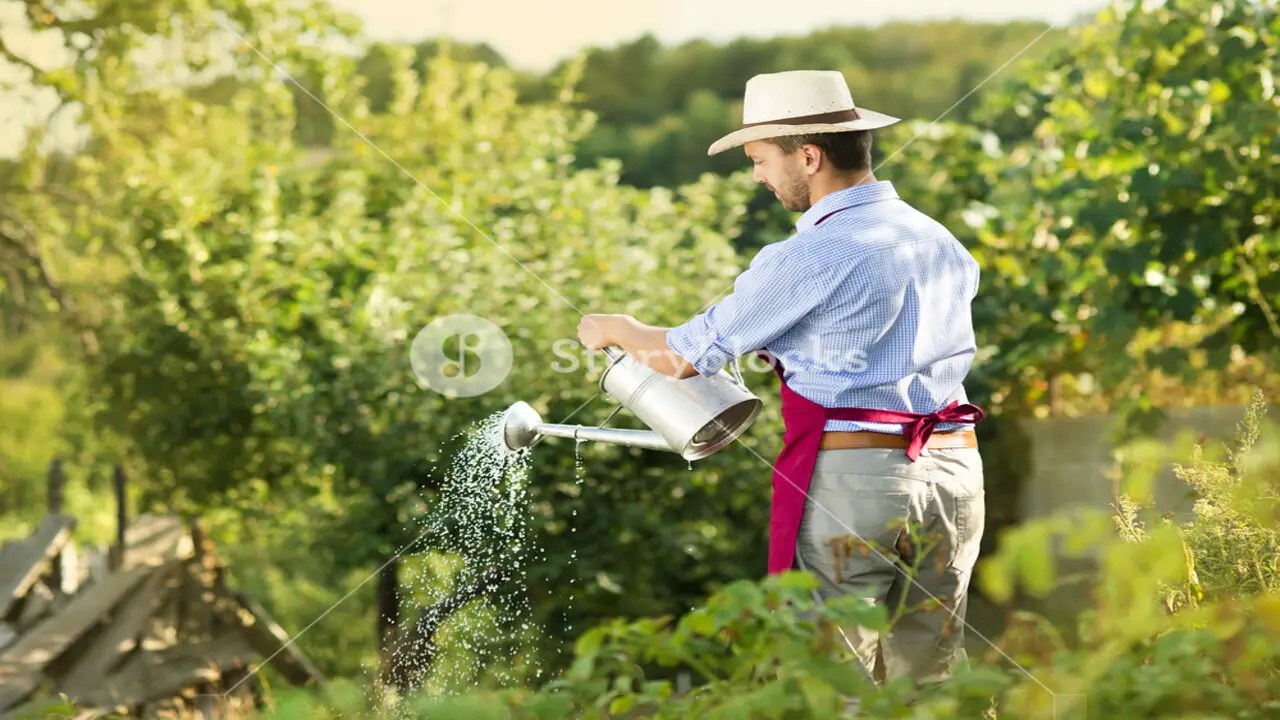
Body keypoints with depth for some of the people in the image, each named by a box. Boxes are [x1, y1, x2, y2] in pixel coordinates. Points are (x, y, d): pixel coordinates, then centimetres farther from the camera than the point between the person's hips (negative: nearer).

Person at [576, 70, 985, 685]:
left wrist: (613, 328, 16)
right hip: (955, 472, 7)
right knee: (929, 683, 12)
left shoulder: (807, 259, -12)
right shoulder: (944, 244, 10)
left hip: (849, 478, -7)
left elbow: (685, 357, -3)